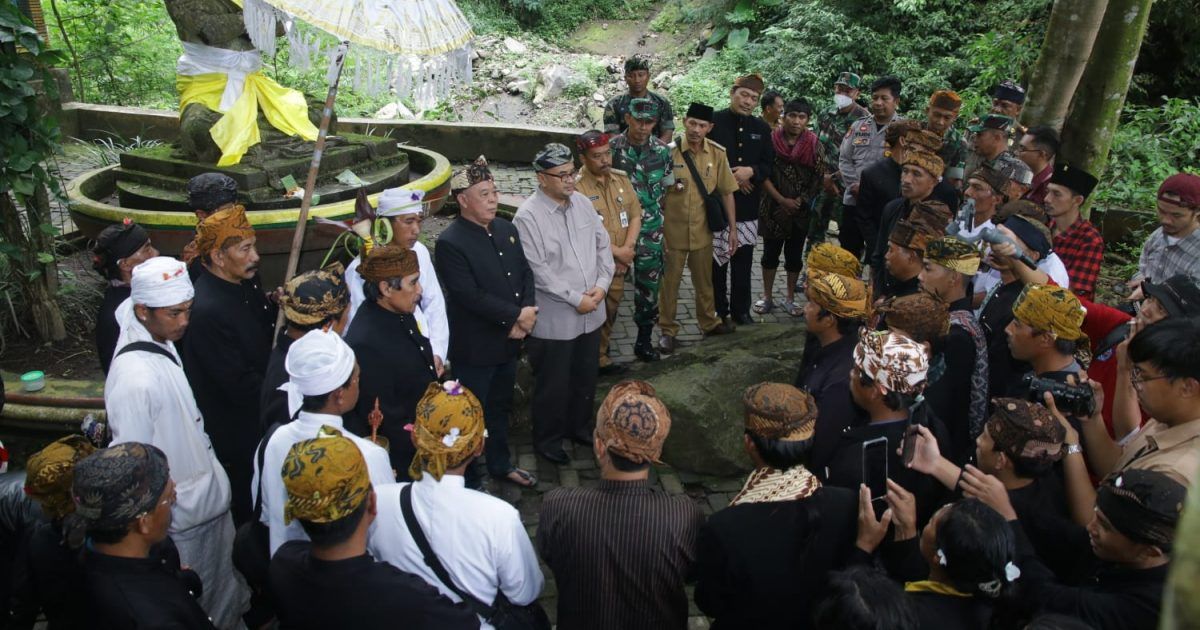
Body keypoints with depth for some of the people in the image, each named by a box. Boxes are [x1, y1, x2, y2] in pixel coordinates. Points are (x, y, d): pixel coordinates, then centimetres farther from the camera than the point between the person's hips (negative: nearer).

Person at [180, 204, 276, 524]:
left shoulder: (245, 283, -2)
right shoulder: (207, 311, -30)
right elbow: (241, 386, -27)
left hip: (259, 423, 8)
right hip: (235, 438, -8)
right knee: (248, 511, 12)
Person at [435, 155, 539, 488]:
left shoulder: (506, 229, 4)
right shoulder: (450, 243, -20)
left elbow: (525, 273, 6)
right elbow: (469, 295, -25)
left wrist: (525, 315, -10)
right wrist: (516, 315, -20)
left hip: (508, 341, 7)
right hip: (475, 347, -7)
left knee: (500, 407, 23)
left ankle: (500, 464, 42)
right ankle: (466, 481, 25)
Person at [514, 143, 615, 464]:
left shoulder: (582, 202, 2)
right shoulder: (528, 216, -18)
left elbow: (603, 245, 7)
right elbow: (538, 272, -20)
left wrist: (601, 285, -7)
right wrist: (576, 299, -17)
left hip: (590, 313, 6)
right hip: (554, 319, -6)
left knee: (585, 377, 21)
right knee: (553, 384, 10)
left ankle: (578, 426, 44)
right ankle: (548, 440, 31)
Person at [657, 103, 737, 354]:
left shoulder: (717, 154, -4)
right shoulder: (669, 151, -12)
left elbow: (726, 192, 3)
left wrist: (732, 229, 3)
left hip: (702, 231, 3)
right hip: (672, 231, -3)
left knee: (704, 281, 19)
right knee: (669, 282, 8)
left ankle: (709, 322, 38)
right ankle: (667, 330, 22)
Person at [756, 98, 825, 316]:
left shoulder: (813, 144, -2)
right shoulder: (771, 140, -5)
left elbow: (818, 178, -3)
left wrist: (798, 202, -12)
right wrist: (782, 200, -14)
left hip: (802, 210, 1)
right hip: (774, 207, -1)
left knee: (794, 254, 9)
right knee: (771, 252, 8)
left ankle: (790, 299, 21)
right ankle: (767, 297, 20)